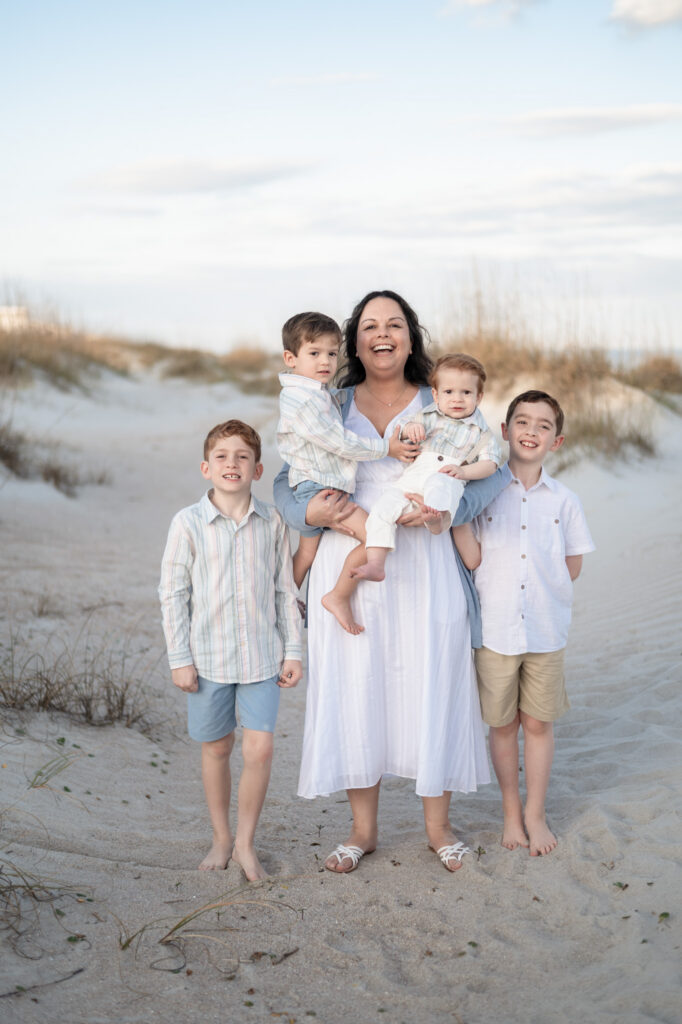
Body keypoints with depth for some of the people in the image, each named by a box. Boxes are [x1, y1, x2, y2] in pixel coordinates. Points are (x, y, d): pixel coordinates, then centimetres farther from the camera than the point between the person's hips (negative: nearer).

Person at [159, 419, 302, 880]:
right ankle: (221, 838, 30)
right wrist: (180, 659, -5)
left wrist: (292, 651, 5)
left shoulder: (272, 522, -1)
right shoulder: (188, 523, -6)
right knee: (216, 749, 12)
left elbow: (285, 590, 6)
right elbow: (173, 594, -3)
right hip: (209, 656, -1)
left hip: (262, 656, 1)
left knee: (260, 749, -5)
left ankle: (246, 842, 14)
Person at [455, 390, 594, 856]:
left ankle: (536, 813, 27)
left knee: (538, 722, 10)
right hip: (496, 627, 0)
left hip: (546, 629, 1)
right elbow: (472, 559, -10)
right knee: (503, 723, 11)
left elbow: (573, 566, 7)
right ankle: (511, 812, 29)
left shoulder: (564, 500, 0)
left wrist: (537, 582, -2)